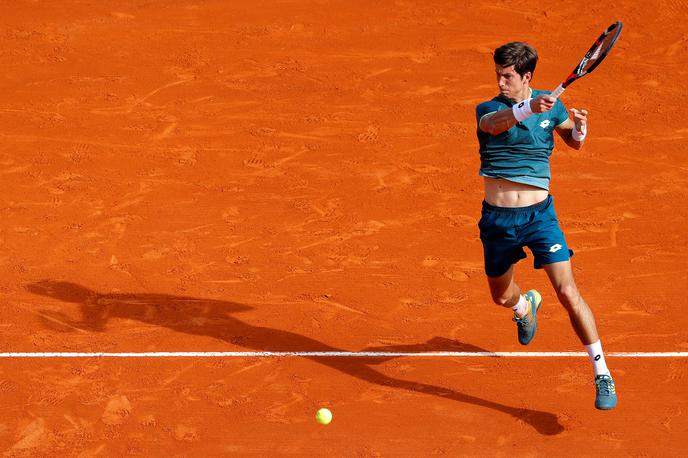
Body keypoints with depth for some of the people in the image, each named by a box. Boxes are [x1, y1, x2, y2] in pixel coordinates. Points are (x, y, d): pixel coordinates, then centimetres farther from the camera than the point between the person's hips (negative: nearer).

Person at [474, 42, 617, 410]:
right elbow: (495, 123, -32)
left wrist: (579, 129, -7)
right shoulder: (487, 110, -6)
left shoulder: (551, 105, 0)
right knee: (501, 296, 20)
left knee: (567, 292, -15)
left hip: (538, 214, -1)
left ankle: (602, 376, -9)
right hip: (497, 218, 1)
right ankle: (526, 305, 60)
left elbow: (573, 142, 18)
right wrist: (528, 109, -53)